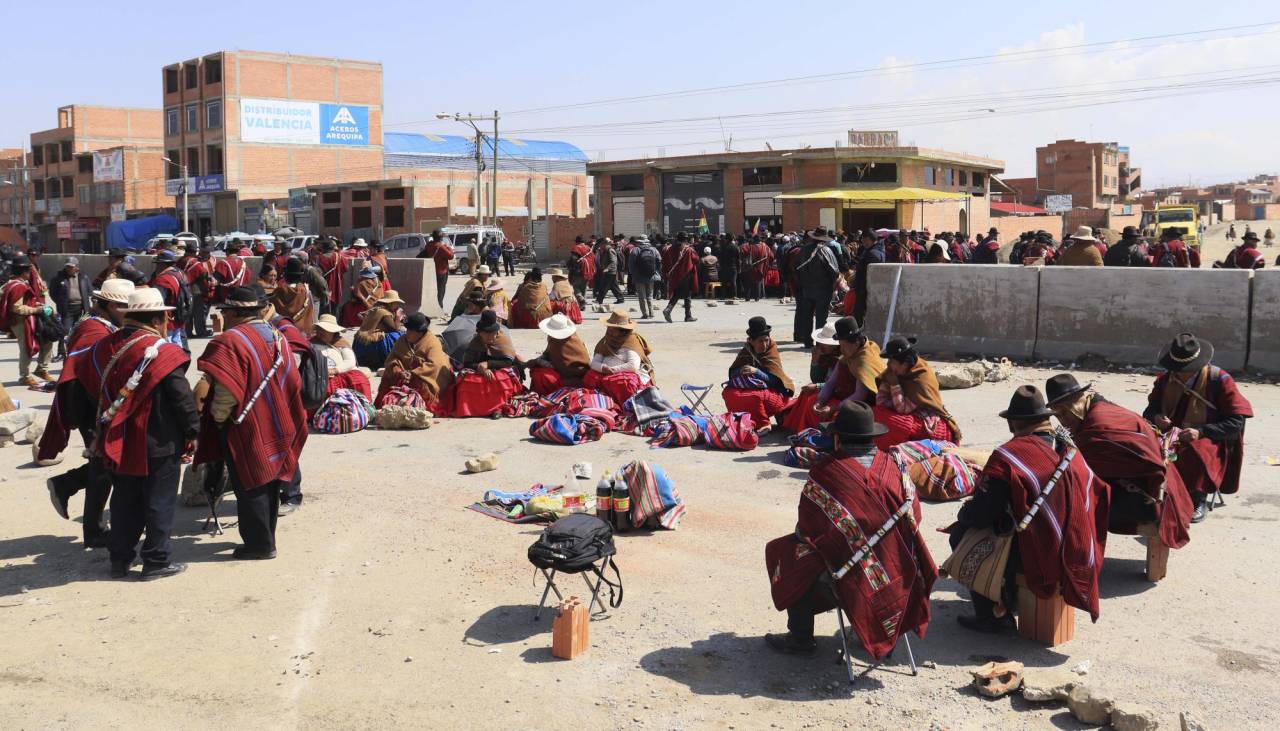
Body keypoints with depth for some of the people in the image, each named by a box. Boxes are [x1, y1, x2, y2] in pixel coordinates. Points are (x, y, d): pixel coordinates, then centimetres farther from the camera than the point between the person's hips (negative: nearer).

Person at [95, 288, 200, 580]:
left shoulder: (114, 347, 6)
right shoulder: (162, 351, -15)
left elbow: (104, 394, 16)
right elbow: (182, 396, -15)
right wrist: (192, 431, -6)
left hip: (121, 443, 6)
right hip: (159, 443, -6)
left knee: (124, 501, 16)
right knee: (159, 502, 4)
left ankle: (120, 559, 22)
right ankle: (157, 561, 9)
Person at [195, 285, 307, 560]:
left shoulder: (230, 341, -17)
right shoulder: (277, 337, 7)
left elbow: (226, 391, -22)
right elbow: (292, 383, 10)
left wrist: (218, 417, -6)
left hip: (245, 428, -7)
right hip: (276, 426, 8)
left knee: (250, 487, 3)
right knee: (268, 484, 16)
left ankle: (260, 544, 9)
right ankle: (265, 539, 27)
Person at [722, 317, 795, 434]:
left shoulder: (771, 352, -11)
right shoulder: (745, 352, 1)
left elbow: (774, 380, -18)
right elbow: (732, 373, 0)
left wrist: (757, 371, -32)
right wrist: (741, 371, -23)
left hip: (773, 392, -5)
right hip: (751, 388, 5)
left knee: (756, 396, -36)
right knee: (728, 392, -16)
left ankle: (762, 425, -13)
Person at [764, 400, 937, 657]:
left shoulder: (825, 472, -15)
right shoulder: (890, 465, -4)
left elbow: (806, 527, -6)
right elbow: (913, 515, 4)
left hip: (852, 580, -5)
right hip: (900, 575, 5)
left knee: (784, 551, 17)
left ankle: (801, 639, 23)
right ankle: (886, 637, 39)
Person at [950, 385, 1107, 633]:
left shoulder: (1008, 455, -18)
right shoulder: (1070, 451, 2)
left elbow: (979, 515, -16)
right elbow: (1095, 496, 12)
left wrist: (963, 512, 7)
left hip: (1038, 558, -7)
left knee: (961, 533, 9)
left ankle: (993, 614, 12)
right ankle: (1009, 599, 37)